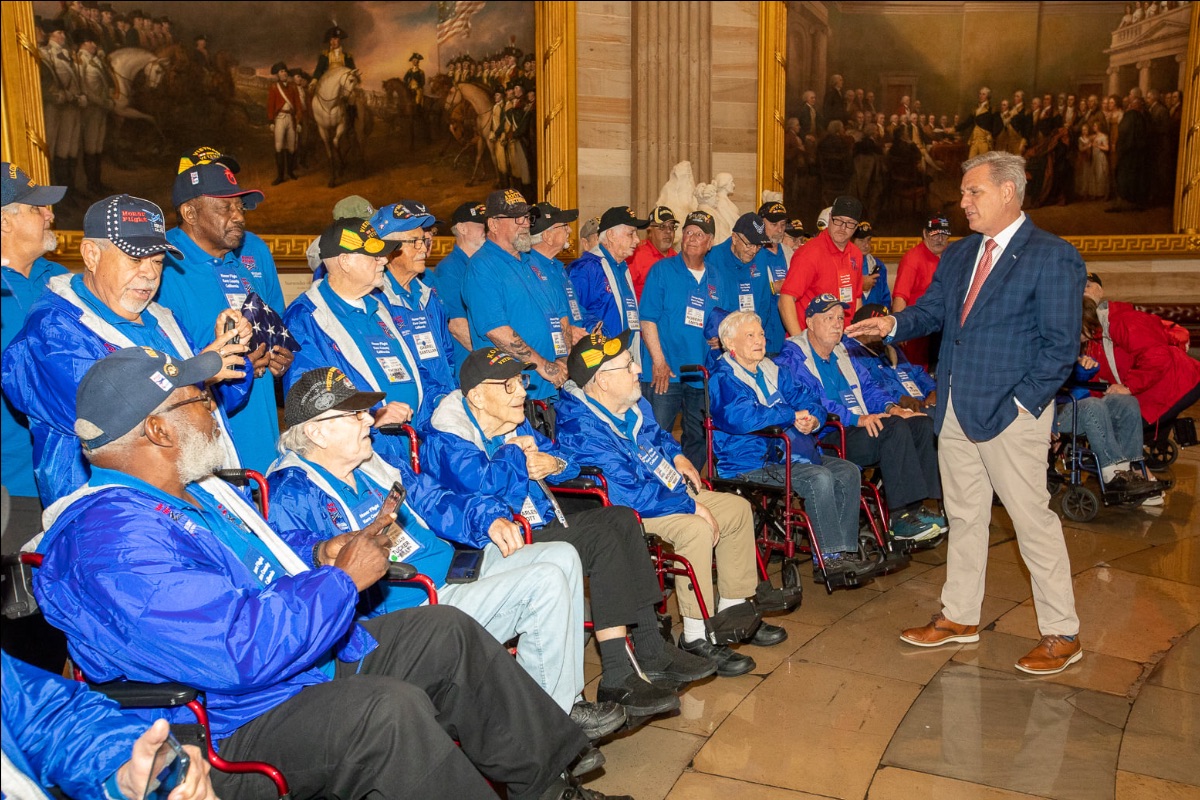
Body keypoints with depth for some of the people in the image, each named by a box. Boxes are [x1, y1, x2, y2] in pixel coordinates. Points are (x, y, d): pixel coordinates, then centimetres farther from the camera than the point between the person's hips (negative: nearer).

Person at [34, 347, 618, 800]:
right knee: (390, 709, -34)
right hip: (234, 730, -11)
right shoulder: (114, 537, -25)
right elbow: (246, 652, -33)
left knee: (446, 632, 8)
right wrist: (342, 578, -19)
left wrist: (323, 556, 4)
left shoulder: (192, 489, 9)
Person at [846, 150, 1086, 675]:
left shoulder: (1053, 258, -9)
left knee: (1033, 519, 1)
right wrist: (894, 325, -8)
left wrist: (1023, 401, -16)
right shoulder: (957, 255, 13)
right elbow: (931, 311, 12)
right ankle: (959, 617, 29)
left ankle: (1061, 634, 15)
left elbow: (1060, 345, -11)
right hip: (955, 409, 7)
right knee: (964, 515, 16)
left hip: (1010, 411, -7)